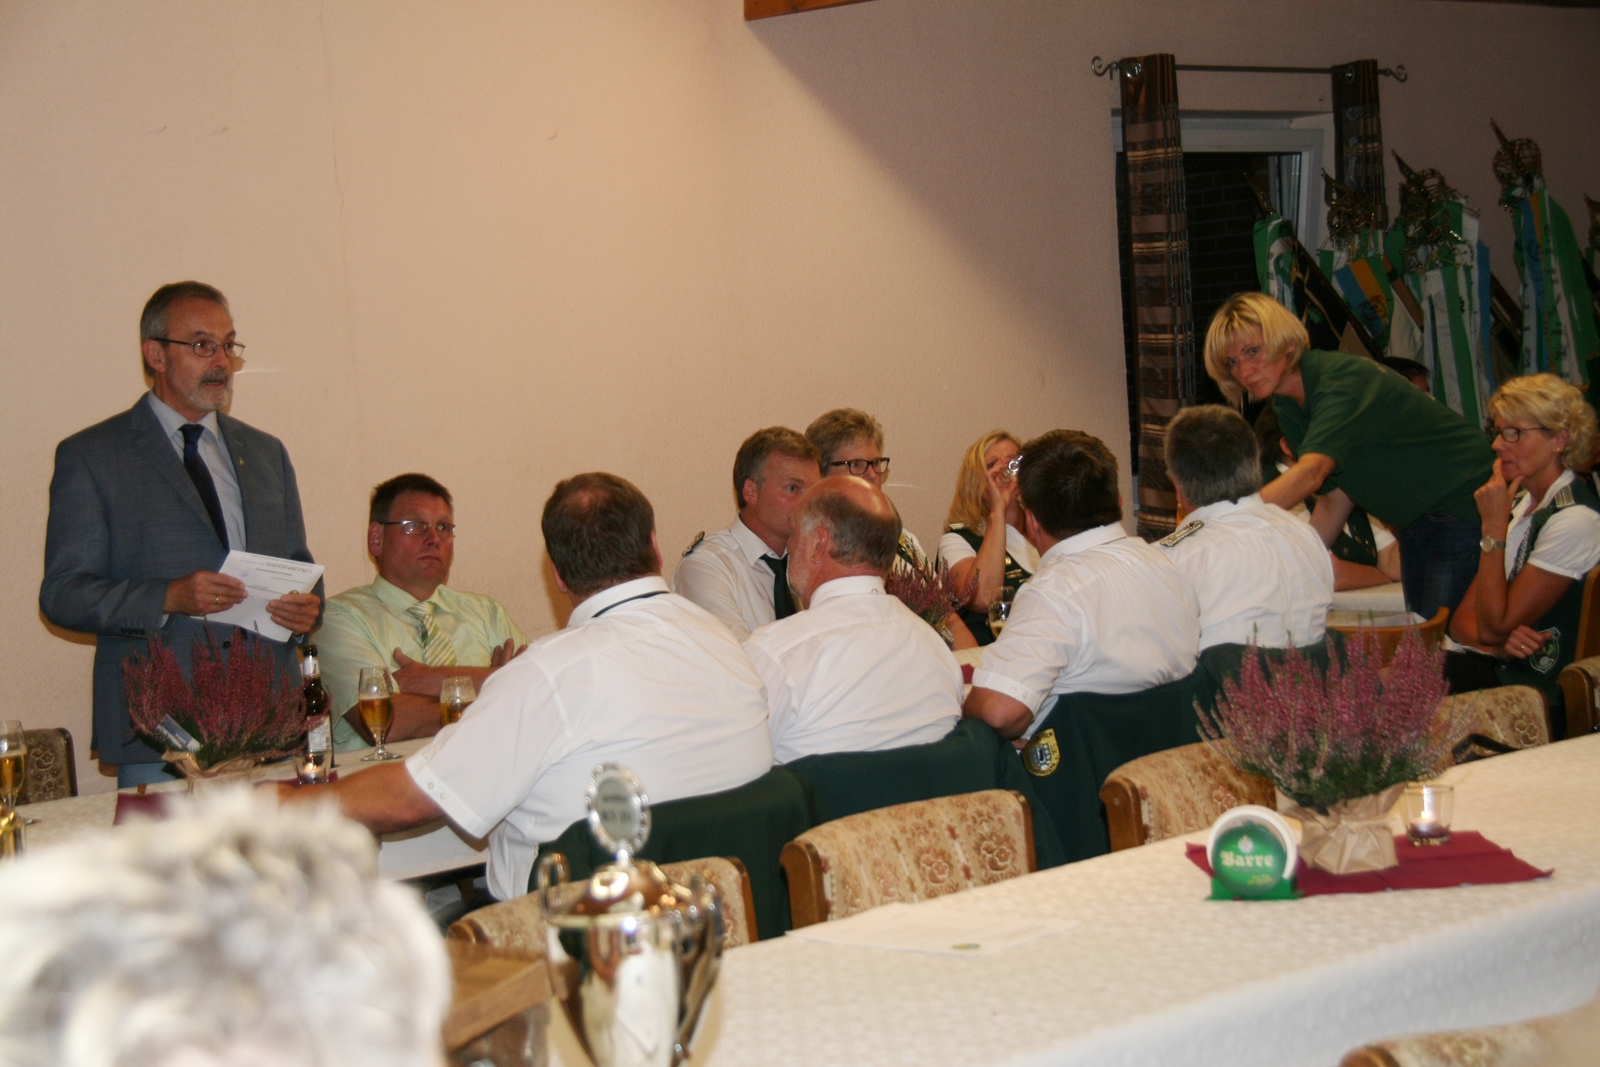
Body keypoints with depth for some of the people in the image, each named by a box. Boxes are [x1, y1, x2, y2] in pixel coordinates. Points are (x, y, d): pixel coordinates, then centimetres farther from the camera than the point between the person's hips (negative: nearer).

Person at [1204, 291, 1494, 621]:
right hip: (1415, 525, 9)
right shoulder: (1287, 408, 4)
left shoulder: (1341, 380, -24)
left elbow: (1311, 473, -40)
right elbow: (1335, 499, 6)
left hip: (1464, 507, -9)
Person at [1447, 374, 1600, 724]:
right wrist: (1498, 642, -12)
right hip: (1491, 665, 7)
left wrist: (1494, 526, -14)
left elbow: (1493, 625, -14)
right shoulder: (1519, 504, 15)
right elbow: (1463, 619, 11)